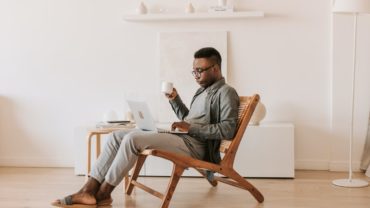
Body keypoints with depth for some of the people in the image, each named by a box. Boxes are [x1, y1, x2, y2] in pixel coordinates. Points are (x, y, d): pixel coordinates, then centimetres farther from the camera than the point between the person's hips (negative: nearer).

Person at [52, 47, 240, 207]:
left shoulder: (226, 92, -4)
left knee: (132, 139, -27)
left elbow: (228, 130, -16)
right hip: (181, 138, 10)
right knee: (117, 136, -5)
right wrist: (175, 100, 13)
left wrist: (191, 128, -18)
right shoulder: (203, 90, 25)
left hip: (194, 145, -9)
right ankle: (88, 190, -15)